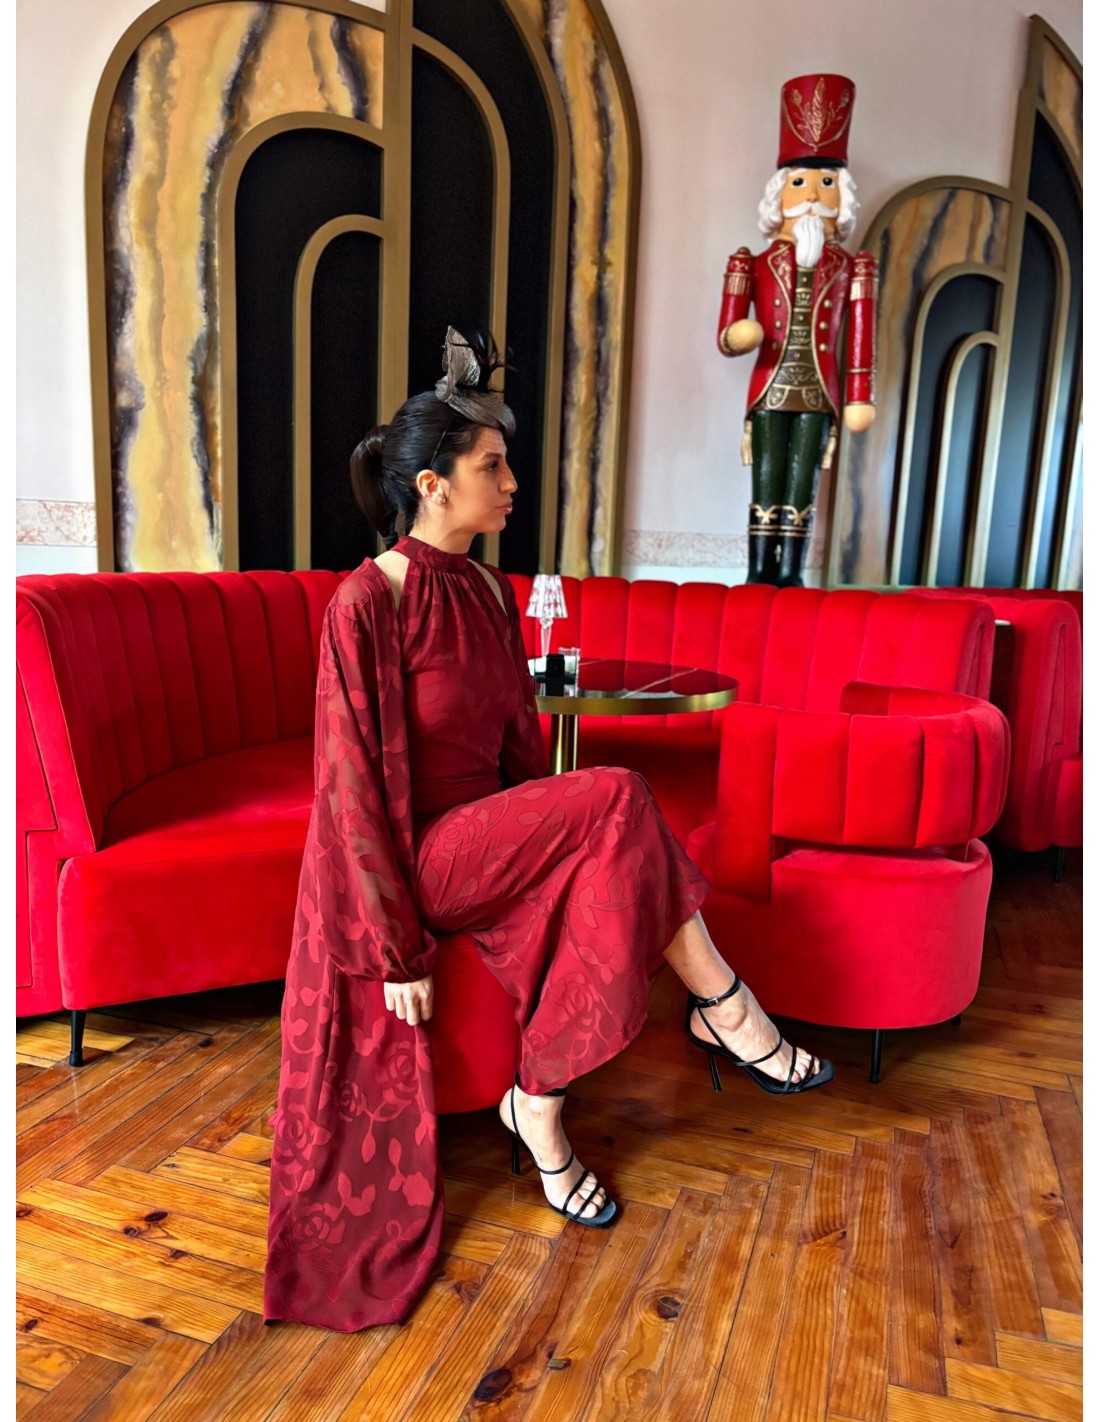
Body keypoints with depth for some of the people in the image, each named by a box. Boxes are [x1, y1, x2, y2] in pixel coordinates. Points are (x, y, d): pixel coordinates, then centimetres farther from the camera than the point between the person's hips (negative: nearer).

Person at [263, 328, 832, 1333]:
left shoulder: (488, 592, 7)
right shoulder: (369, 601, -17)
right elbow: (354, 782, -18)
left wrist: (543, 839, 7)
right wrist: (399, 948, -17)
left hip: (492, 836, 7)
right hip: (414, 855, -7)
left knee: (585, 905, -19)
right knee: (615, 800, -21)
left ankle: (539, 1113, 0)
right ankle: (724, 1010, -5)